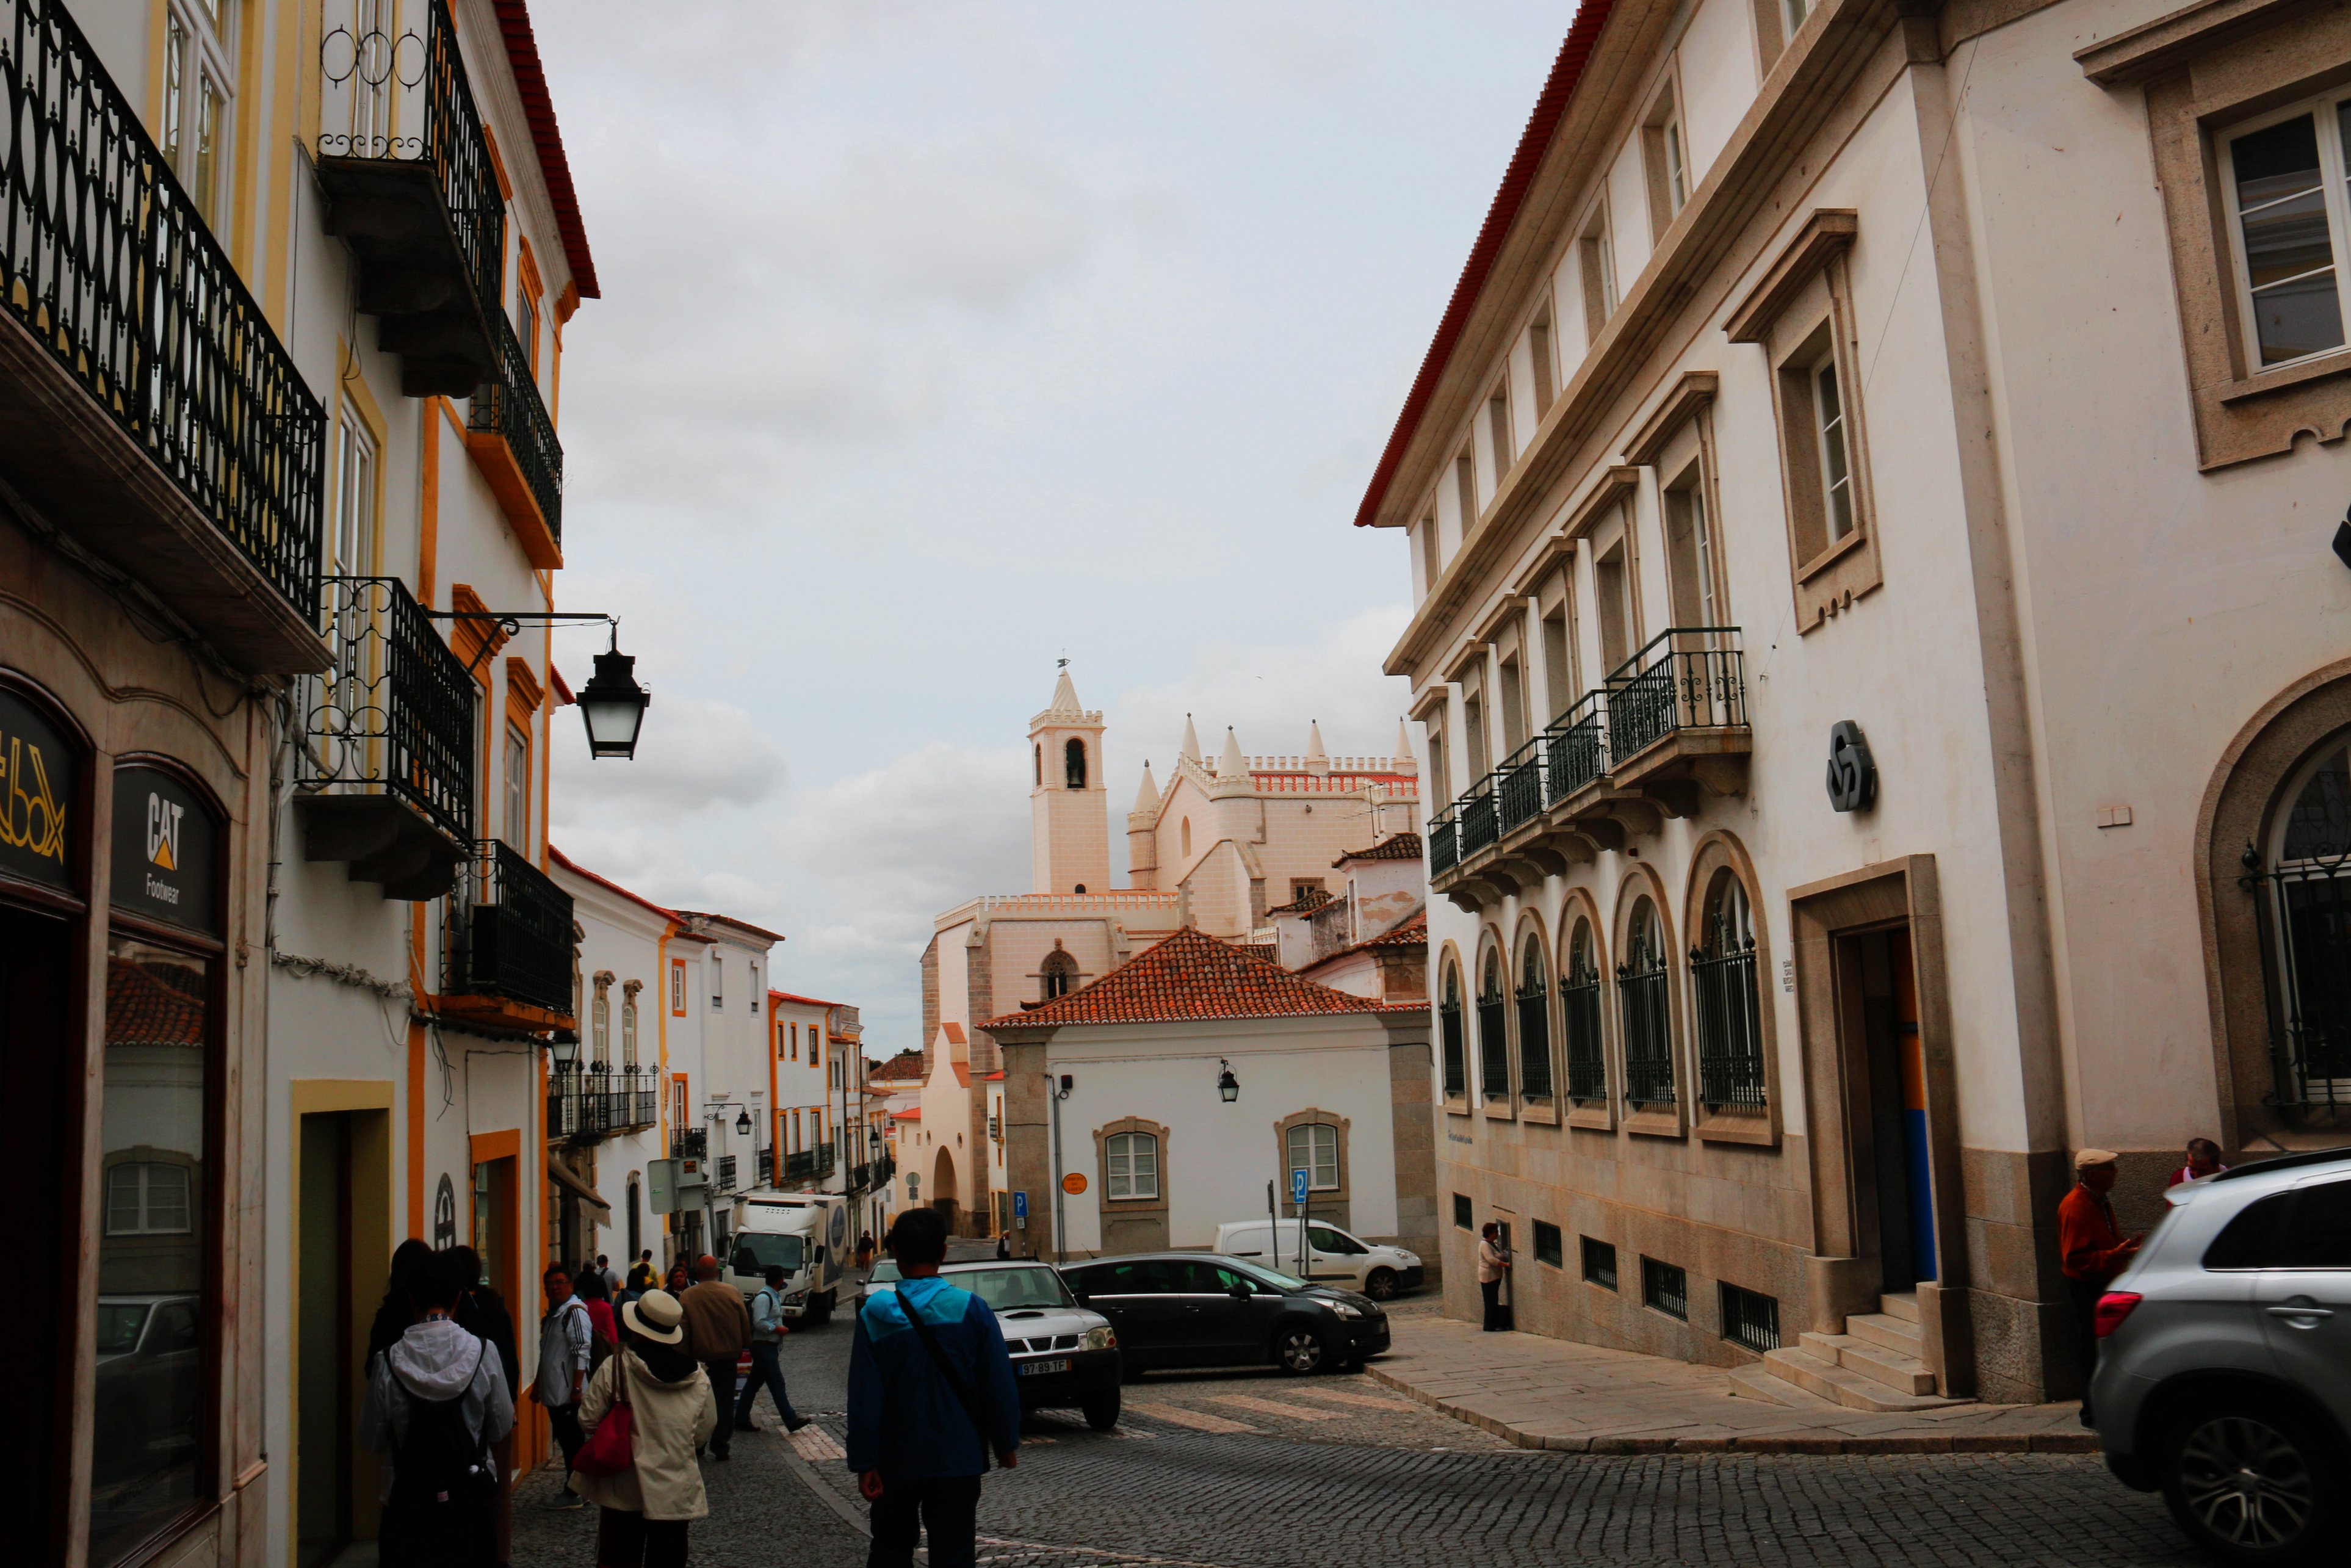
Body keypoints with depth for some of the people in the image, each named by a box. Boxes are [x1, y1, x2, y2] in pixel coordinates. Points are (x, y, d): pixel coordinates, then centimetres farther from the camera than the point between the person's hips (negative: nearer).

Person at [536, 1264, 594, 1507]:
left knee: (573, 1442, -5)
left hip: (568, 1393, -10)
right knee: (566, 1442, 14)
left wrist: (577, 1387, -25)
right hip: (555, 1392, 10)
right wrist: (539, 1386, 25)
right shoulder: (553, 1313, 17)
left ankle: (575, 1494, 0)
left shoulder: (575, 1311, -13)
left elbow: (581, 1351, -21)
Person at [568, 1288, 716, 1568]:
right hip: (676, 1493, 2)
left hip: (625, 1491, -1)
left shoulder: (615, 1367, -13)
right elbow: (702, 1436, 3)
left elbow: (588, 1420, -7)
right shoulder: (697, 1377, -5)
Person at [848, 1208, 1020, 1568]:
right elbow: (1000, 1386, -5)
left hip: (896, 1460, 1)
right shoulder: (972, 1310, -10)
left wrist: (864, 1462, -3)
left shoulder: (875, 1314, -9)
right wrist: (1007, 1444, 7)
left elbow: (864, 1396, -8)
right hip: (957, 1458, -1)